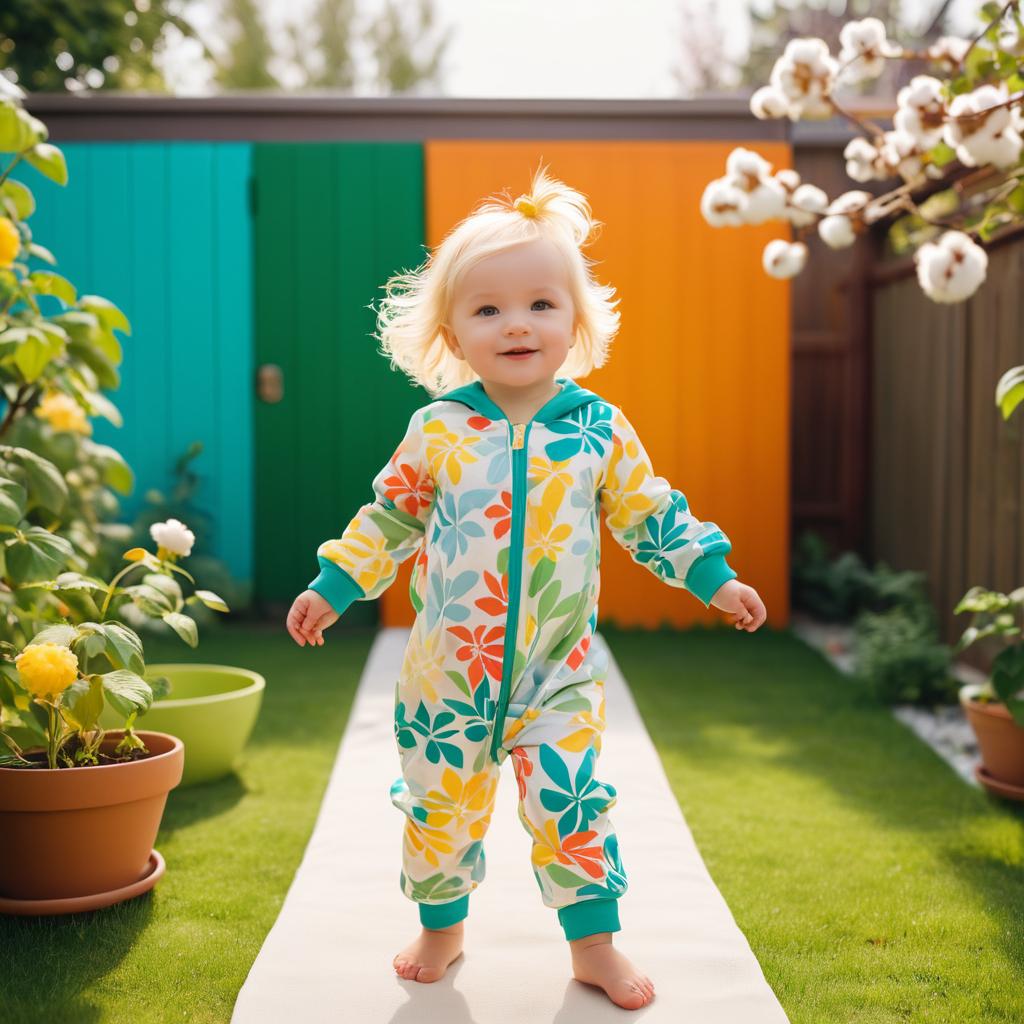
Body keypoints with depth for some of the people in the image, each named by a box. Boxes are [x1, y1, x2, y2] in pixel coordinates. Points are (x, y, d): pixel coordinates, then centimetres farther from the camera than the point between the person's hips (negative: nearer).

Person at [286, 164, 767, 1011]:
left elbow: (649, 514, 5)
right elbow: (388, 516, 6)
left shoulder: (600, 428, -3)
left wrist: (713, 578, 3)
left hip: (559, 671, 0)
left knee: (572, 801, 1)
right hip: (449, 668, 1)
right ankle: (442, 928, 35)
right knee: (440, 803, 11)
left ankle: (594, 943, 20)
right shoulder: (437, 429, -4)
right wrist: (333, 587, 3)